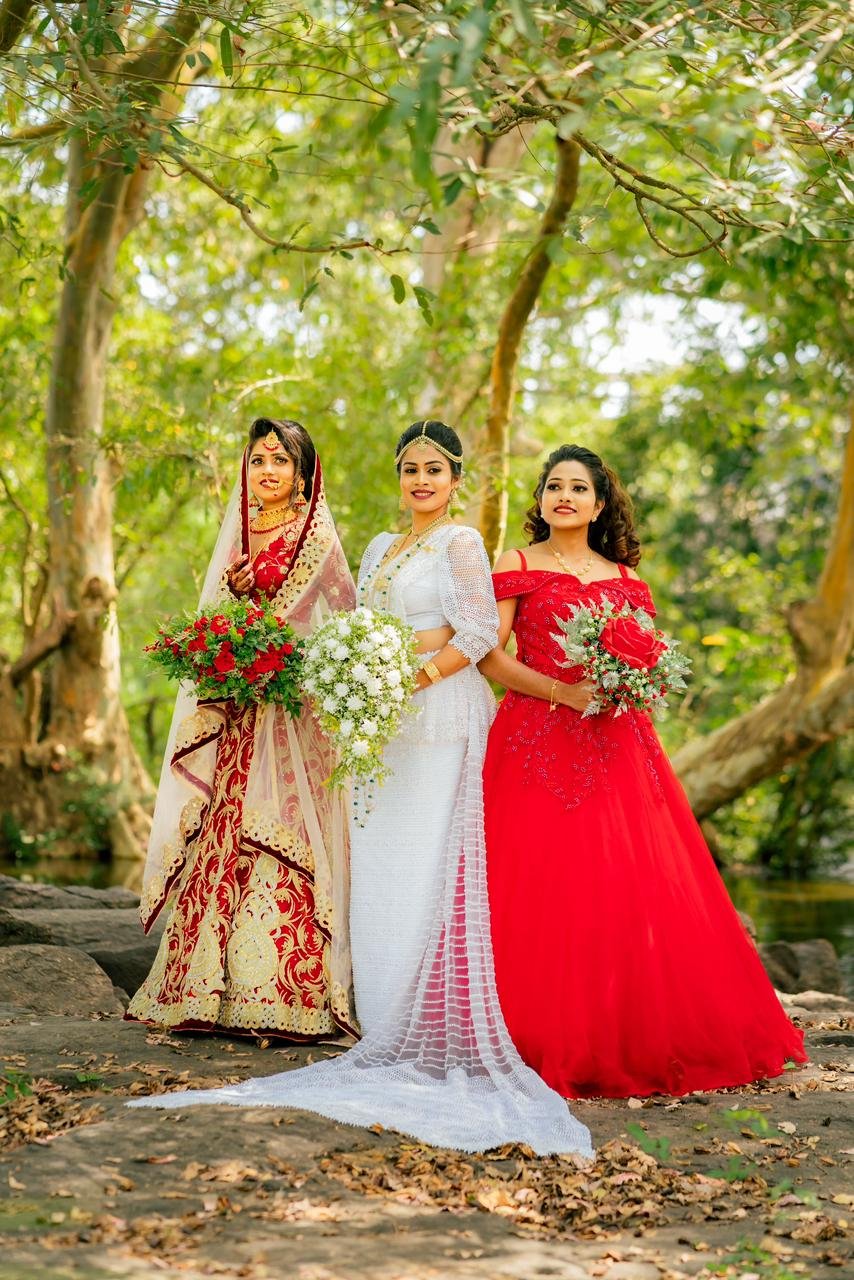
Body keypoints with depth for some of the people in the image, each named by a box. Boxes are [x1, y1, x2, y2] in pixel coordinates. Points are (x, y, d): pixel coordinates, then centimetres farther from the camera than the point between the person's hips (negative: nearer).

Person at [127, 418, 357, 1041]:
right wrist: (234, 590, -1)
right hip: (239, 713, 5)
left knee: (282, 843, -10)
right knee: (223, 834, 0)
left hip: (295, 707, -5)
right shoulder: (239, 534, 17)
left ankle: (282, 995, -8)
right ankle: (217, 989, 4)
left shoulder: (316, 535, 1)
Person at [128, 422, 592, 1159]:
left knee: (429, 870, -9)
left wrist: (414, 677, -20)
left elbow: (479, 634, -11)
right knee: (380, 873, 5)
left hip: (440, 715, -8)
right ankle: (393, 1038, 11)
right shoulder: (381, 549, 21)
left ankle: (440, 1036, -2)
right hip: (384, 724, 8)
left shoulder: (460, 542, -3)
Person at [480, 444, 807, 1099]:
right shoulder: (517, 566, 6)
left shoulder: (625, 580, 16)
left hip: (617, 744, 3)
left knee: (635, 892, -2)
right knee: (547, 893, -8)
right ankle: (553, 1044, 1)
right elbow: (488, 655, -3)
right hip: (539, 742, -3)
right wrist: (562, 691, -14)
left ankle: (641, 1043, 8)